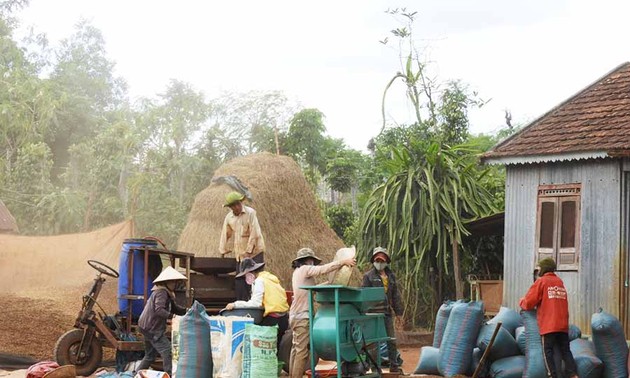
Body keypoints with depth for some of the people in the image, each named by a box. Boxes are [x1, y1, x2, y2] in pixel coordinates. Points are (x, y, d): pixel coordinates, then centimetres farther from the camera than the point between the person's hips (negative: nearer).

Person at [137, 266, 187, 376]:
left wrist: (187, 311, 3)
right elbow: (159, 310, -28)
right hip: (152, 329, -11)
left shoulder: (167, 293, 17)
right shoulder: (161, 292, -16)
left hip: (149, 328, 11)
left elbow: (175, 308, 17)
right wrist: (171, 316, -29)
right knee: (168, 352, -13)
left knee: (150, 355, 20)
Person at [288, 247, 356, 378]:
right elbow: (323, 269, -21)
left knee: (296, 349, 12)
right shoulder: (305, 269, -9)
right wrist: (343, 262, -20)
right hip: (302, 317, -10)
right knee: (302, 350, -9)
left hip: (295, 316, 10)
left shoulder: (297, 272, 19)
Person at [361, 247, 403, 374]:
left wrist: (398, 310, 11)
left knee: (391, 340, 8)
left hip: (387, 312, 5)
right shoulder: (369, 276, -3)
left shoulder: (391, 276, 13)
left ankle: (393, 365, 17)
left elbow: (395, 295, 15)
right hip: (374, 312, -5)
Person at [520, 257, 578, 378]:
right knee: (566, 351, 8)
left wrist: (521, 302, 14)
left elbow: (528, 303, -7)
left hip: (548, 325, -6)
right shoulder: (560, 282, 17)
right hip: (563, 324, 6)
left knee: (548, 352, -2)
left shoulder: (541, 282, -3)